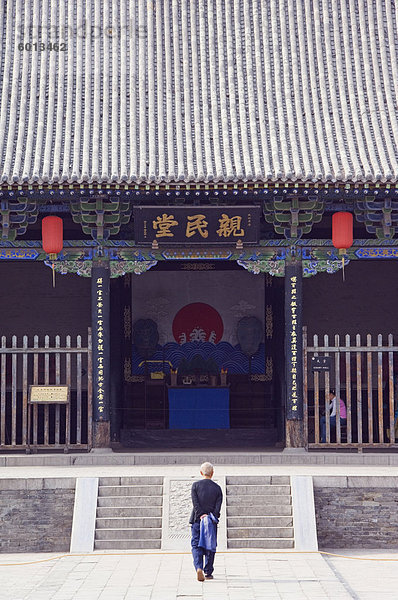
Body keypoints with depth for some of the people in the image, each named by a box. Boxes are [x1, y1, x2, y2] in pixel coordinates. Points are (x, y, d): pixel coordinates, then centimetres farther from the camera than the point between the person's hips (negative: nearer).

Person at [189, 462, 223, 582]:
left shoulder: (195, 485, -1)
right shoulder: (217, 488, 3)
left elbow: (195, 503, -10)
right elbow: (218, 506, -7)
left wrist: (201, 515, -12)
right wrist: (213, 518, -12)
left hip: (197, 519, -1)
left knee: (196, 546, 0)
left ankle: (198, 568, -22)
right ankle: (208, 572, 13)